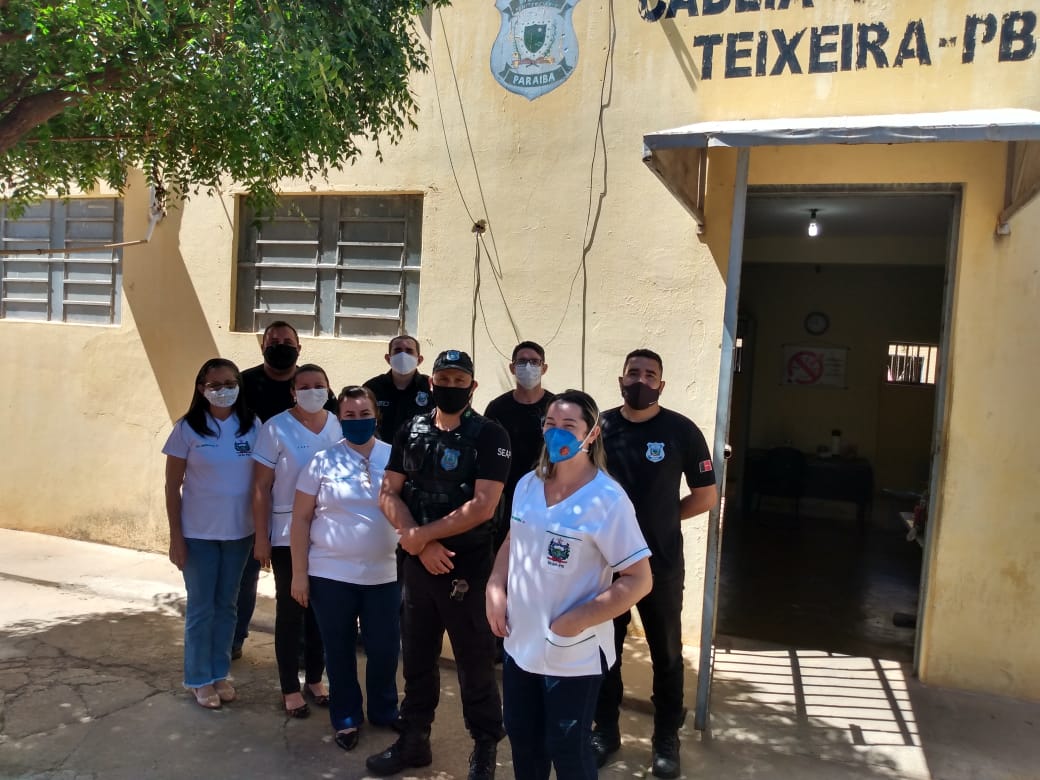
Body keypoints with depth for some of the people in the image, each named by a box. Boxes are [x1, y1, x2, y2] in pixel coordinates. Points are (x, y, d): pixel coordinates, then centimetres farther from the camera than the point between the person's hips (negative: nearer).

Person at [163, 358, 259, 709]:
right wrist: (175, 536, -8)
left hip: (239, 532, 2)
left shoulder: (252, 426, -3)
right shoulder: (188, 428, -9)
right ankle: (199, 678, 25)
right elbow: (172, 487, -5)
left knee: (226, 605, 15)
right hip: (198, 533, -2)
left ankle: (220, 672, 31)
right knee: (201, 608, 9)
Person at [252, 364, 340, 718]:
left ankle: (315, 678, 30)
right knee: (290, 611, 7)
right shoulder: (276, 429, -10)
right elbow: (261, 487, -8)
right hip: (288, 536, -3)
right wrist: (261, 537, -9)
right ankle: (290, 689, 22)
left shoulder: (339, 425, 0)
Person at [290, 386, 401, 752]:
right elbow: (301, 518, -1)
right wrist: (299, 573, -3)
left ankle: (385, 711, 34)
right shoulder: (323, 461, -4)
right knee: (339, 650, 12)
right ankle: (345, 718, 32)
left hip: (384, 575, 1)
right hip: (330, 574, -1)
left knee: (385, 648, 10)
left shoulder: (395, 458, -2)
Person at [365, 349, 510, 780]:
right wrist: (420, 543, -12)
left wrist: (421, 534, -14)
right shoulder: (411, 430, 5)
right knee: (416, 656, 17)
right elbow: (388, 494, 2)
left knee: (475, 662, 6)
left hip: (469, 566, -4)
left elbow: (482, 506, -18)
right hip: (417, 563, 5)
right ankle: (413, 740, 34)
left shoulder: (489, 435, -10)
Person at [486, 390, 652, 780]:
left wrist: (577, 620, -22)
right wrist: (496, 590, -2)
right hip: (519, 642, 6)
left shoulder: (607, 499, -20)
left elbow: (639, 580, -19)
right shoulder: (527, 485, 1)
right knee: (521, 735, 22)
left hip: (574, 654, -6)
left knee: (567, 748, 12)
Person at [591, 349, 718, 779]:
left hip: (661, 564, -2)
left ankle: (666, 739, 31)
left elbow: (707, 495, -2)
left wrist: (662, 516, -1)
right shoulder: (599, 427, -3)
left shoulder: (682, 431, -9)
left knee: (666, 655, 13)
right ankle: (605, 729, 34)